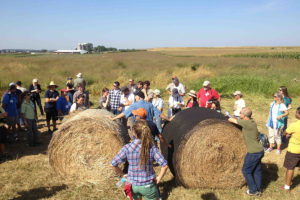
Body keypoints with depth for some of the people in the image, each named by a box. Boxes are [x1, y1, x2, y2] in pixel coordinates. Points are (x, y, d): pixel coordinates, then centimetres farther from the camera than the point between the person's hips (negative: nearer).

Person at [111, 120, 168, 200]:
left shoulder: (127, 148, -15)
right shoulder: (152, 147, -16)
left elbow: (113, 164, -11)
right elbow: (164, 165, -20)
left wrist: (122, 174, 5)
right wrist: (159, 178, -4)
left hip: (133, 185, 2)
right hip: (148, 186, -2)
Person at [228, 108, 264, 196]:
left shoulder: (246, 123, -21)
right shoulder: (252, 122, 5)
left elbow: (232, 120, -9)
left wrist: (228, 118, 10)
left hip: (253, 152, -9)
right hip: (260, 151, 9)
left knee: (246, 170, 7)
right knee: (257, 170, 19)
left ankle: (253, 190, 18)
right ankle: (259, 190, 31)